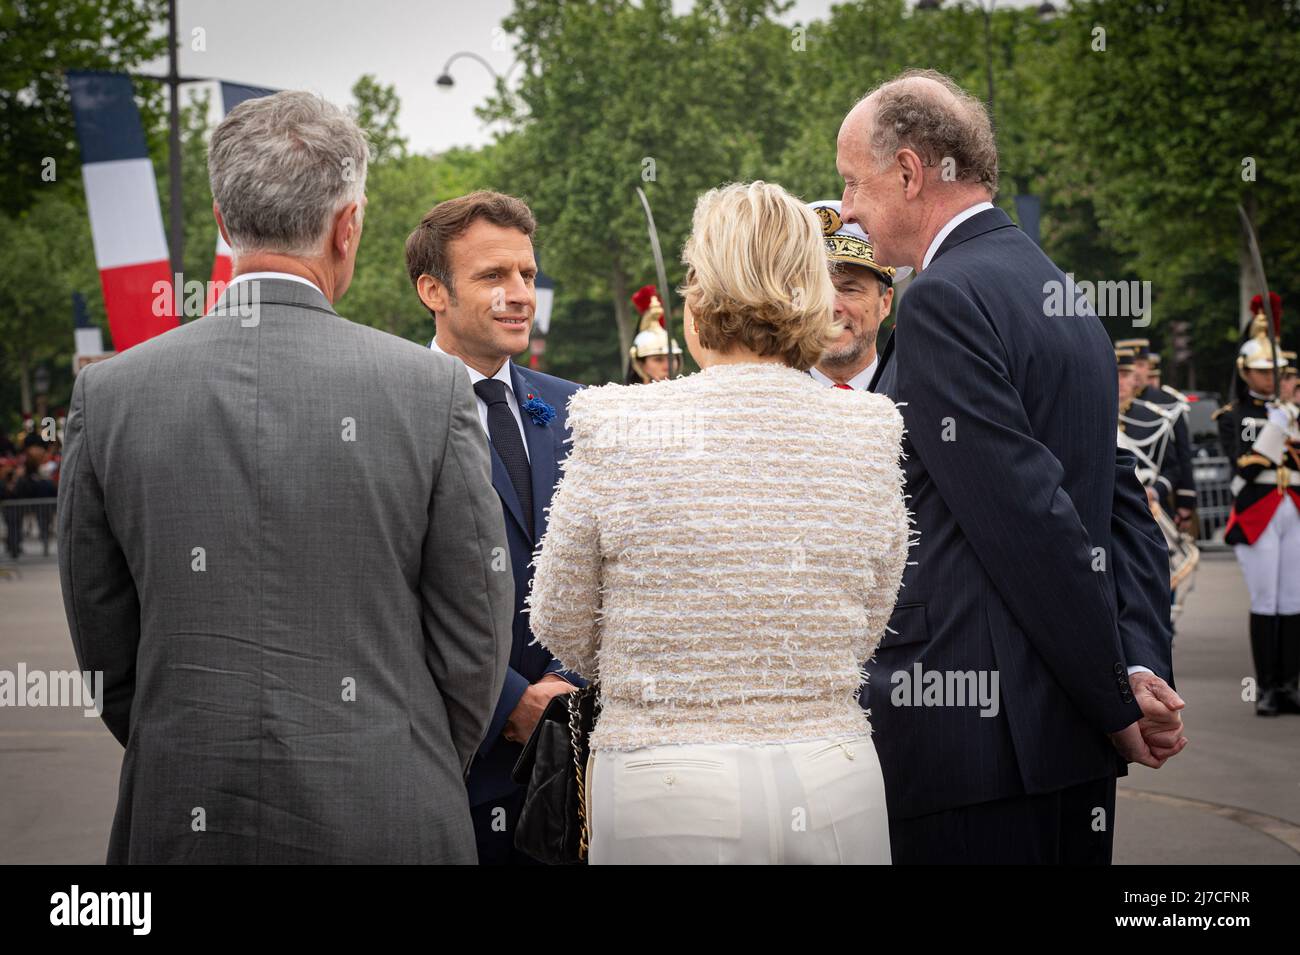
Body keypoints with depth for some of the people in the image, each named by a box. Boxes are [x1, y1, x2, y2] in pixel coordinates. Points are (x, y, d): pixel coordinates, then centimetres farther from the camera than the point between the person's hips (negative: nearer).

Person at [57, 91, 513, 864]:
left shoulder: (110, 394, -3)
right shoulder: (432, 390, -8)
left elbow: (104, 648, 4)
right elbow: (474, 643, -2)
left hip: (185, 823, 2)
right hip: (386, 827, -1)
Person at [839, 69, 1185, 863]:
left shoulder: (944, 299, -13)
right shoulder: (1058, 291, 15)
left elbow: (1031, 520, -17)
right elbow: (1125, 507, 11)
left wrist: (1117, 702, -10)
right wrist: (1142, 669, 1)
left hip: (975, 736, -9)